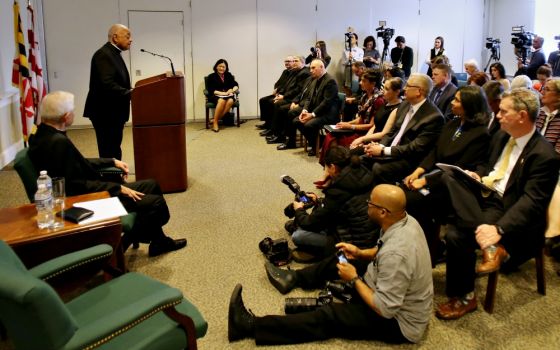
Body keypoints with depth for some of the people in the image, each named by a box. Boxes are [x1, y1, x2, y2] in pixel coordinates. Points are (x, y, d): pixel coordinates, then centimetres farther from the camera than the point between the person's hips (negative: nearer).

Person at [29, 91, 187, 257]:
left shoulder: (45, 134, 4)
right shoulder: (58, 142, -27)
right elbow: (78, 186, -26)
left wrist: (112, 161, 15)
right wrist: (118, 188, -19)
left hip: (84, 191, 11)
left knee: (151, 185, 14)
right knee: (156, 202, -12)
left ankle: (159, 242, 22)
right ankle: (123, 244, 9)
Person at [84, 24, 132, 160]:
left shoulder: (113, 54, 16)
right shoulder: (103, 55, -15)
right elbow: (107, 84, -26)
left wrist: (130, 91, 5)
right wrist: (129, 93, -28)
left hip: (114, 113, 10)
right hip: (106, 113, -10)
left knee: (114, 152, 14)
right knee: (109, 154, -7)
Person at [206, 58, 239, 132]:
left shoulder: (229, 75, 16)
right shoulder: (211, 76, 5)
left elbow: (236, 85, 9)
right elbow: (211, 90, -6)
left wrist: (232, 90, -15)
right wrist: (222, 93, -19)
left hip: (228, 95, 3)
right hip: (215, 96, -3)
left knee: (230, 101, -34)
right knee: (222, 101, -39)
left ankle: (216, 120, -28)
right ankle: (215, 122, -28)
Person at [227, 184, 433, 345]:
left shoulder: (395, 254, -38)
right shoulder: (406, 220, -9)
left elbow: (384, 309, -31)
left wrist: (354, 279, -19)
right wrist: (360, 253, -2)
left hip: (398, 321, -9)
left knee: (328, 317, -10)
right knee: (340, 261, 15)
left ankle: (251, 326, -4)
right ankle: (295, 278, 36)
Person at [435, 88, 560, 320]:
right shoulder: (501, 136, 9)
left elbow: (531, 202, -22)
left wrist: (499, 229, -34)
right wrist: (478, 176, 1)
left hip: (507, 211, -8)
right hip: (484, 196, 8)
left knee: (456, 232, -28)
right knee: (449, 177, -20)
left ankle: (463, 298, -5)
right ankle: (490, 246, -27)